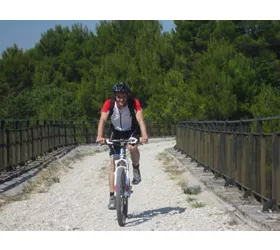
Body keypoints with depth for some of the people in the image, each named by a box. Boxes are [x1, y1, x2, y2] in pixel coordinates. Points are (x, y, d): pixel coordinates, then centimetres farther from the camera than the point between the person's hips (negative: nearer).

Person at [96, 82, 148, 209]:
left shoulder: (134, 103, -24)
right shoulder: (109, 104, -22)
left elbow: (140, 119, -36)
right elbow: (103, 120, -32)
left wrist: (144, 135, -53)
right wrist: (100, 136, -49)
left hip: (131, 131, -1)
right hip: (116, 133, 1)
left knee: (132, 147, -36)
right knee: (113, 164, -7)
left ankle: (136, 169, -5)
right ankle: (112, 197, -3)